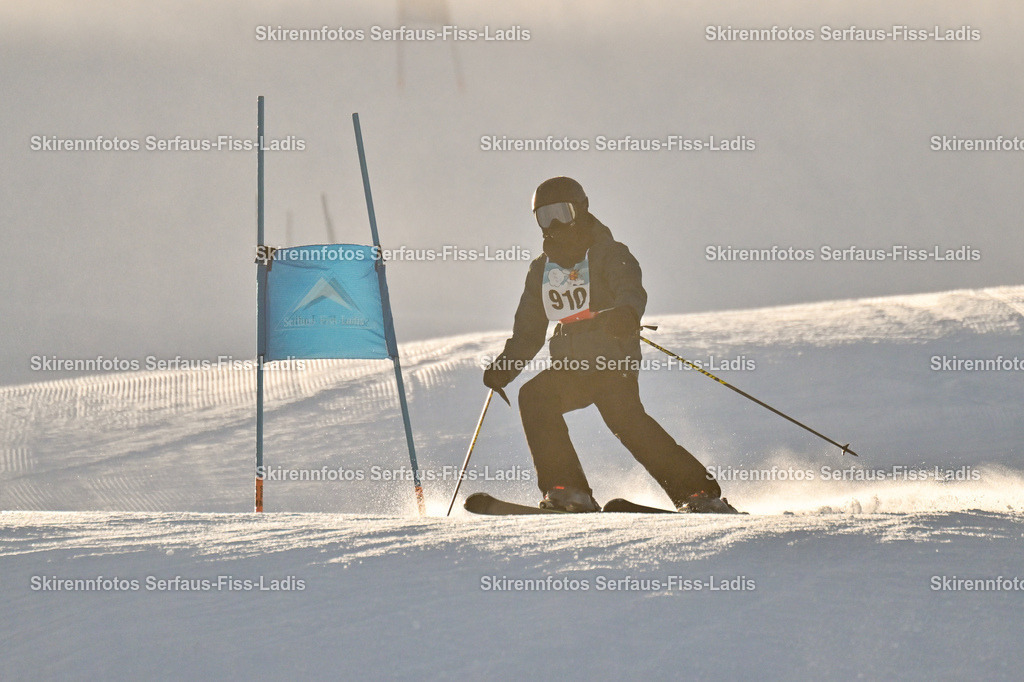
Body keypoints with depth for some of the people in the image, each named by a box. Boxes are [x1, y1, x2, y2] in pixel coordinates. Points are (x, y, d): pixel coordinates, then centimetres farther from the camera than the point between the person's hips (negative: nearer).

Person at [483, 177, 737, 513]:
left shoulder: (609, 254, 0)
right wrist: (505, 365, 9)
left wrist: (626, 313, -44)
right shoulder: (542, 270, 18)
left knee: (623, 415, -29)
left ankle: (697, 492, -26)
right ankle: (567, 489, -21)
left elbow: (631, 289, -20)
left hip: (612, 361, -6)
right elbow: (528, 330, 26)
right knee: (534, 396, -21)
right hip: (570, 369, 6)